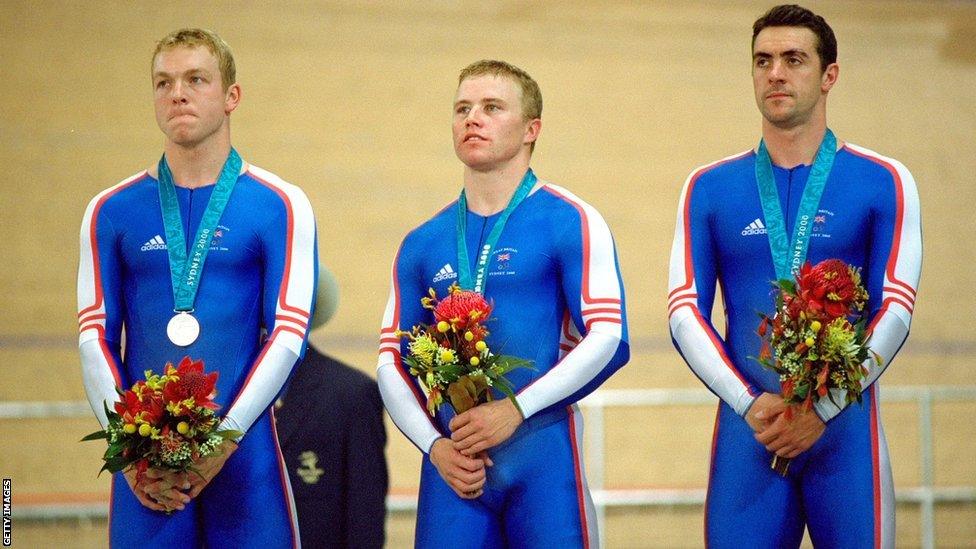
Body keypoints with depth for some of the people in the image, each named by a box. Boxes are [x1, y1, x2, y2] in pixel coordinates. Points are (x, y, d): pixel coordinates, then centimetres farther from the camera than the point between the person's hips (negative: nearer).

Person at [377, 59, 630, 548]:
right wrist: (435, 446, -2)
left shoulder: (570, 223, 1)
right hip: (451, 470, 3)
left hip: (543, 460, -3)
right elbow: (392, 361, 13)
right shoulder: (423, 245, 14)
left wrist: (516, 409, -14)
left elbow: (608, 339, -7)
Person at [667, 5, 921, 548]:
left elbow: (895, 311, -2)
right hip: (747, 426, 1)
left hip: (846, 426, -1)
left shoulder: (884, 182, 4)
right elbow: (686, 312, 4)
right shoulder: (710, 188, 10)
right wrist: (750, 403, -9)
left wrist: (821, 409, -10)